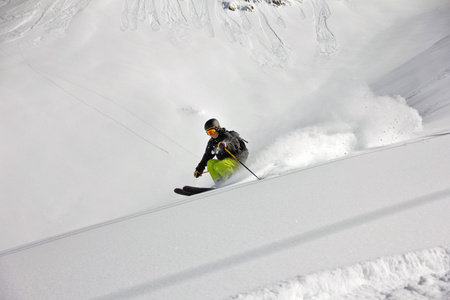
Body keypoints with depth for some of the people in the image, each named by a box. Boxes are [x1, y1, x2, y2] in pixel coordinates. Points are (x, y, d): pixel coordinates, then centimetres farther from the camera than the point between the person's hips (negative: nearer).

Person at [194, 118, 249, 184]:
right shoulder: (211, 142, 11)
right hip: (224, 160, 8)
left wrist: (226, 145, -46)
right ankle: (219, 183, -22)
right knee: (210, 162, -14)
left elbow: (236, 145, -25)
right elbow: (207, 156, 18)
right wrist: (199, 169, 15)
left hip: (236, 159, -7)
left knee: (218, 166, -28)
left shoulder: (227, 135, -9)